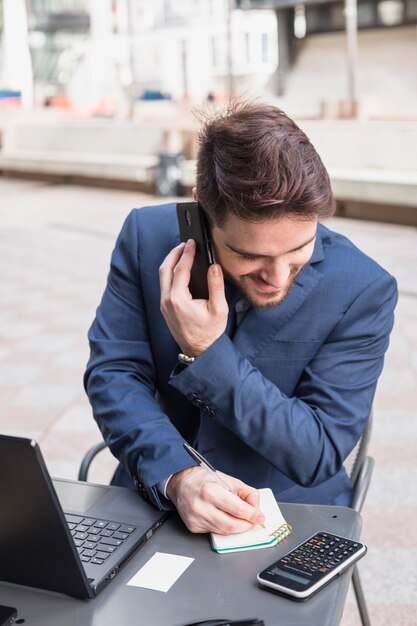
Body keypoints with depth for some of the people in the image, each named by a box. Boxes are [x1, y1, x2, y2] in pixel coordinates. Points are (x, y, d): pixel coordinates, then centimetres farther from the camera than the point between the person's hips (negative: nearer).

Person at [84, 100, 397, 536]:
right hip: (156, 498, 2)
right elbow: (112, 373, -7)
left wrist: (207, 353, -23)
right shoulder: (146, 236, -9)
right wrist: (176, 477, -24)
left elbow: (320, 455, -14)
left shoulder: (364, 291, -15)